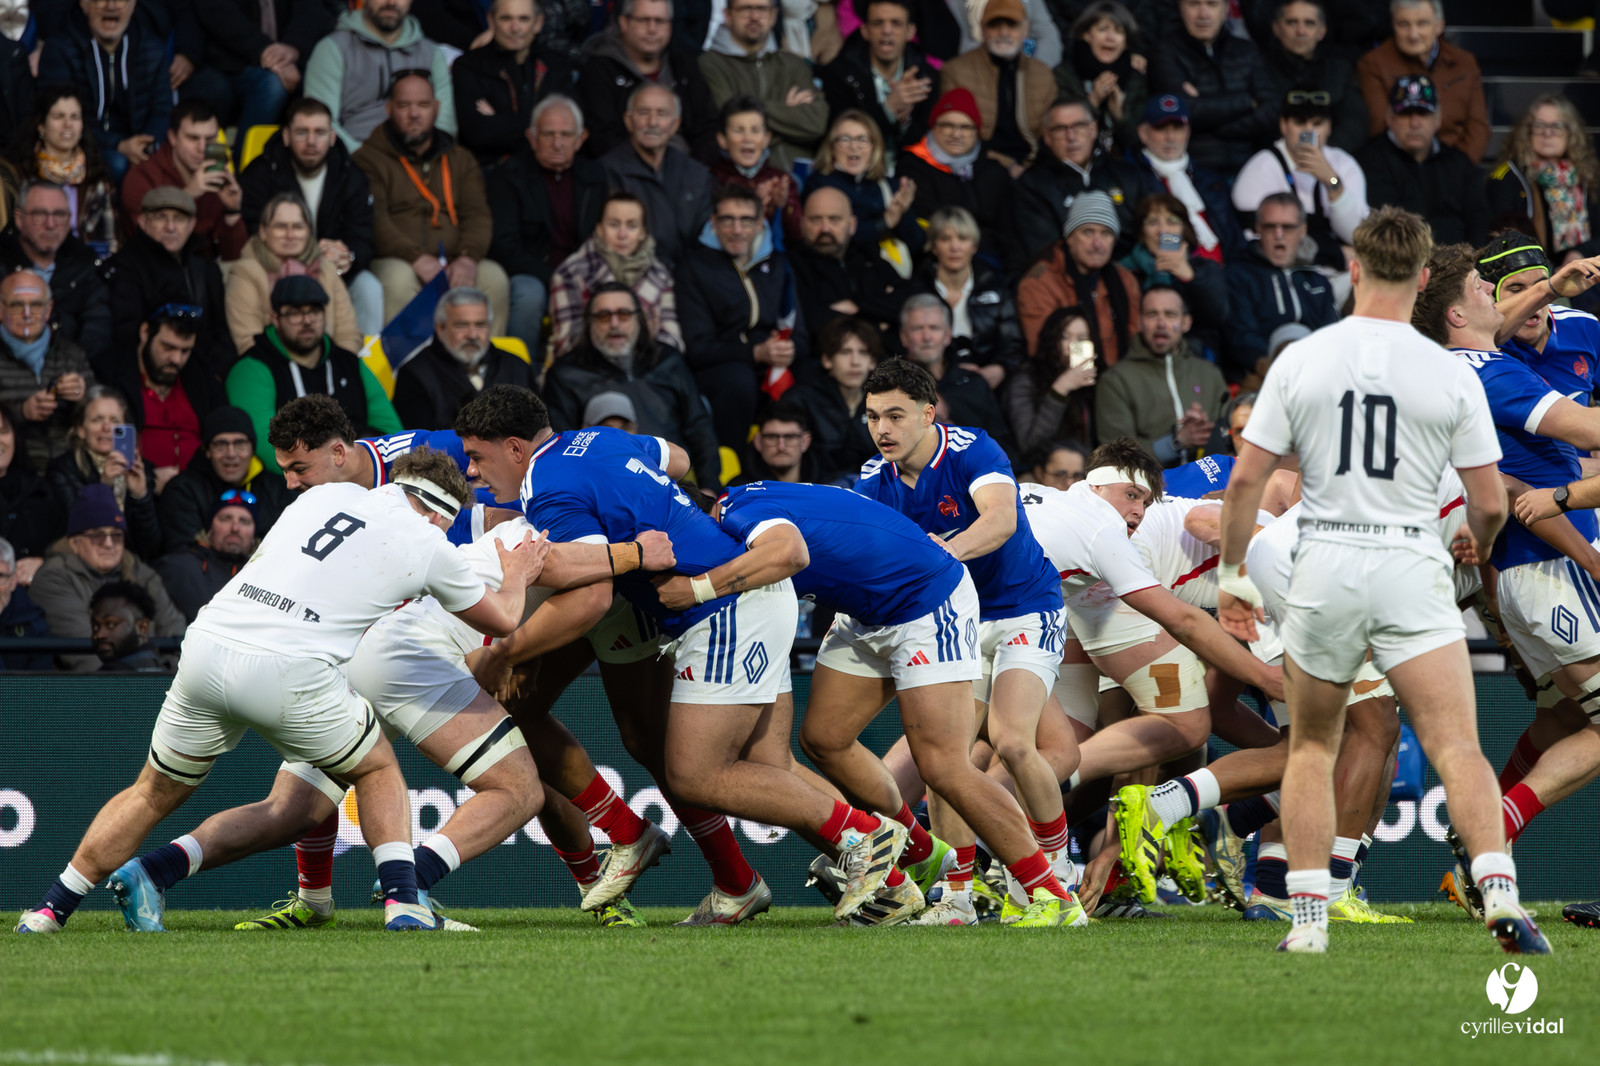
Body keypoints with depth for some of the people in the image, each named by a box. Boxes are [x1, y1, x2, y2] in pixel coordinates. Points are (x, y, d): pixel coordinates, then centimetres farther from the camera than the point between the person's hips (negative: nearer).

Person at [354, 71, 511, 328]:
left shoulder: (461, 160, 22)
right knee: (398, 278, -38)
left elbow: (478, 215, 8)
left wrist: (468, 257, -15)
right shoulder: (369, 159, 8)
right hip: (394, 261, -3)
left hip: (454, 266, 3)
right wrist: (417, 258, -25)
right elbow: (374, 220, -8)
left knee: (494, 277, -27)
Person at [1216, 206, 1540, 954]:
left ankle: (1309, 917, 8)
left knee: (1311, 748, 16)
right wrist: (1477, 546, 25)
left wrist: (1231, 575, 13)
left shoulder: (1301, 360, 1)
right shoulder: (1450, 374, -1)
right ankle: (1499, 891, -26)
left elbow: (1246, 479, 1)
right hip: (1412, 570, -1)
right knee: (1457, 747, -7)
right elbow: (1490, 504, 2)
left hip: (1324, 569, 1)